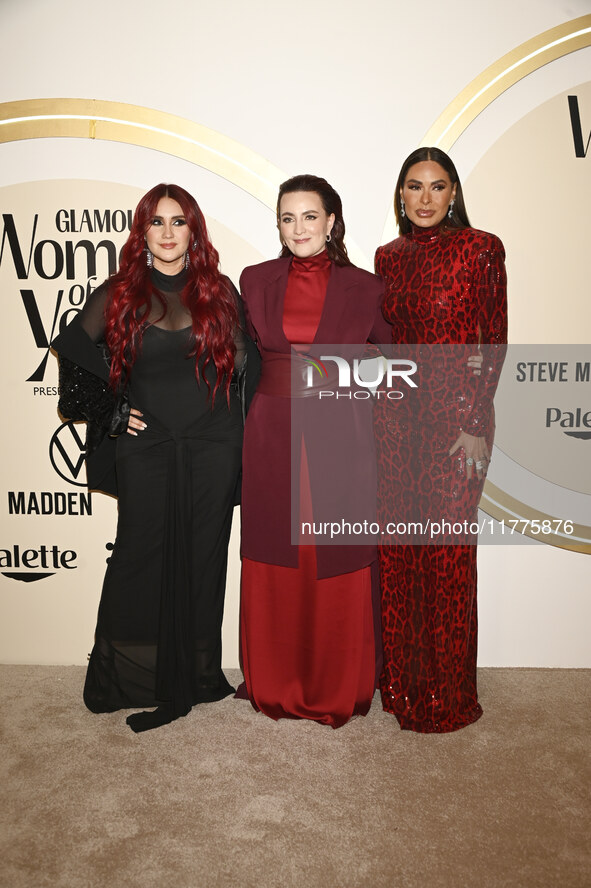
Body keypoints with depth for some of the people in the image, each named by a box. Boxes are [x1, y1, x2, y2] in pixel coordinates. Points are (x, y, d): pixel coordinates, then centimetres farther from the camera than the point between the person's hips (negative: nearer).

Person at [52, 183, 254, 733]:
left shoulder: (219, 291, 6)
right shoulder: (118, 295, 3)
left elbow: (244, 362, 11)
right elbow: (72, 353, 14)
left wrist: (243, 431, 2)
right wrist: (106, 409, 4)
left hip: (213, 447, 1)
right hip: (145, 447, -1)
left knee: (202, 559, 8)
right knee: (142, 559, 4)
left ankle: (197, 676, 23)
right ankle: (131, 681, 20)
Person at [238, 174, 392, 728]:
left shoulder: (365, 287, 3)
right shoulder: (255, 281, 8)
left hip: (340, 438, -1)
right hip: (272, 438, 2)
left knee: (339, 566, 5)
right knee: (274, 564, 8)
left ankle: (339, 688, 25)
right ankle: (276, 685, 27)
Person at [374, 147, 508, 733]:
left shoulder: (481, 249, -2)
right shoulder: (388, 257, 12)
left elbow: (493, 343, -5)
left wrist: (475, 425, -11)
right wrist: (377, 404, 8)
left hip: (456, 415, -4)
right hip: (394, 415, 4)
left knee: (447, 548, 0)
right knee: (396, 546, 8)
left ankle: (446, 694, 19)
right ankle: (399, 680, 26)